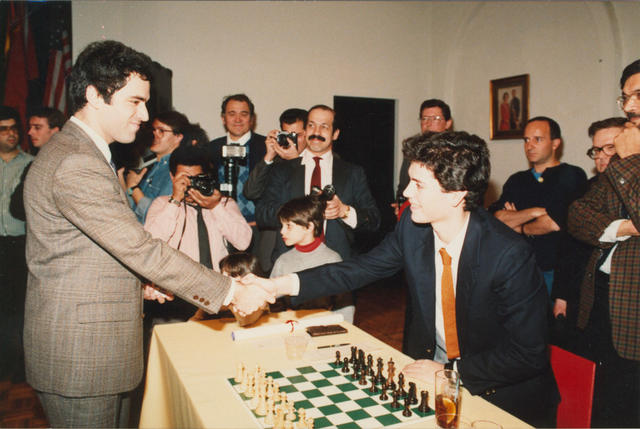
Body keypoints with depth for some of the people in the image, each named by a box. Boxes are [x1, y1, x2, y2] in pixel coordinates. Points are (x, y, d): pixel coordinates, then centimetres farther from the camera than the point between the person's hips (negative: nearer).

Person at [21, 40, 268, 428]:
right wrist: (230, 292, -22)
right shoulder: (74, 166, -23)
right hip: (79, 356, -10)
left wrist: (135, 280, 9)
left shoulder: (81, 152, 12)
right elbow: (141, 249, -27)